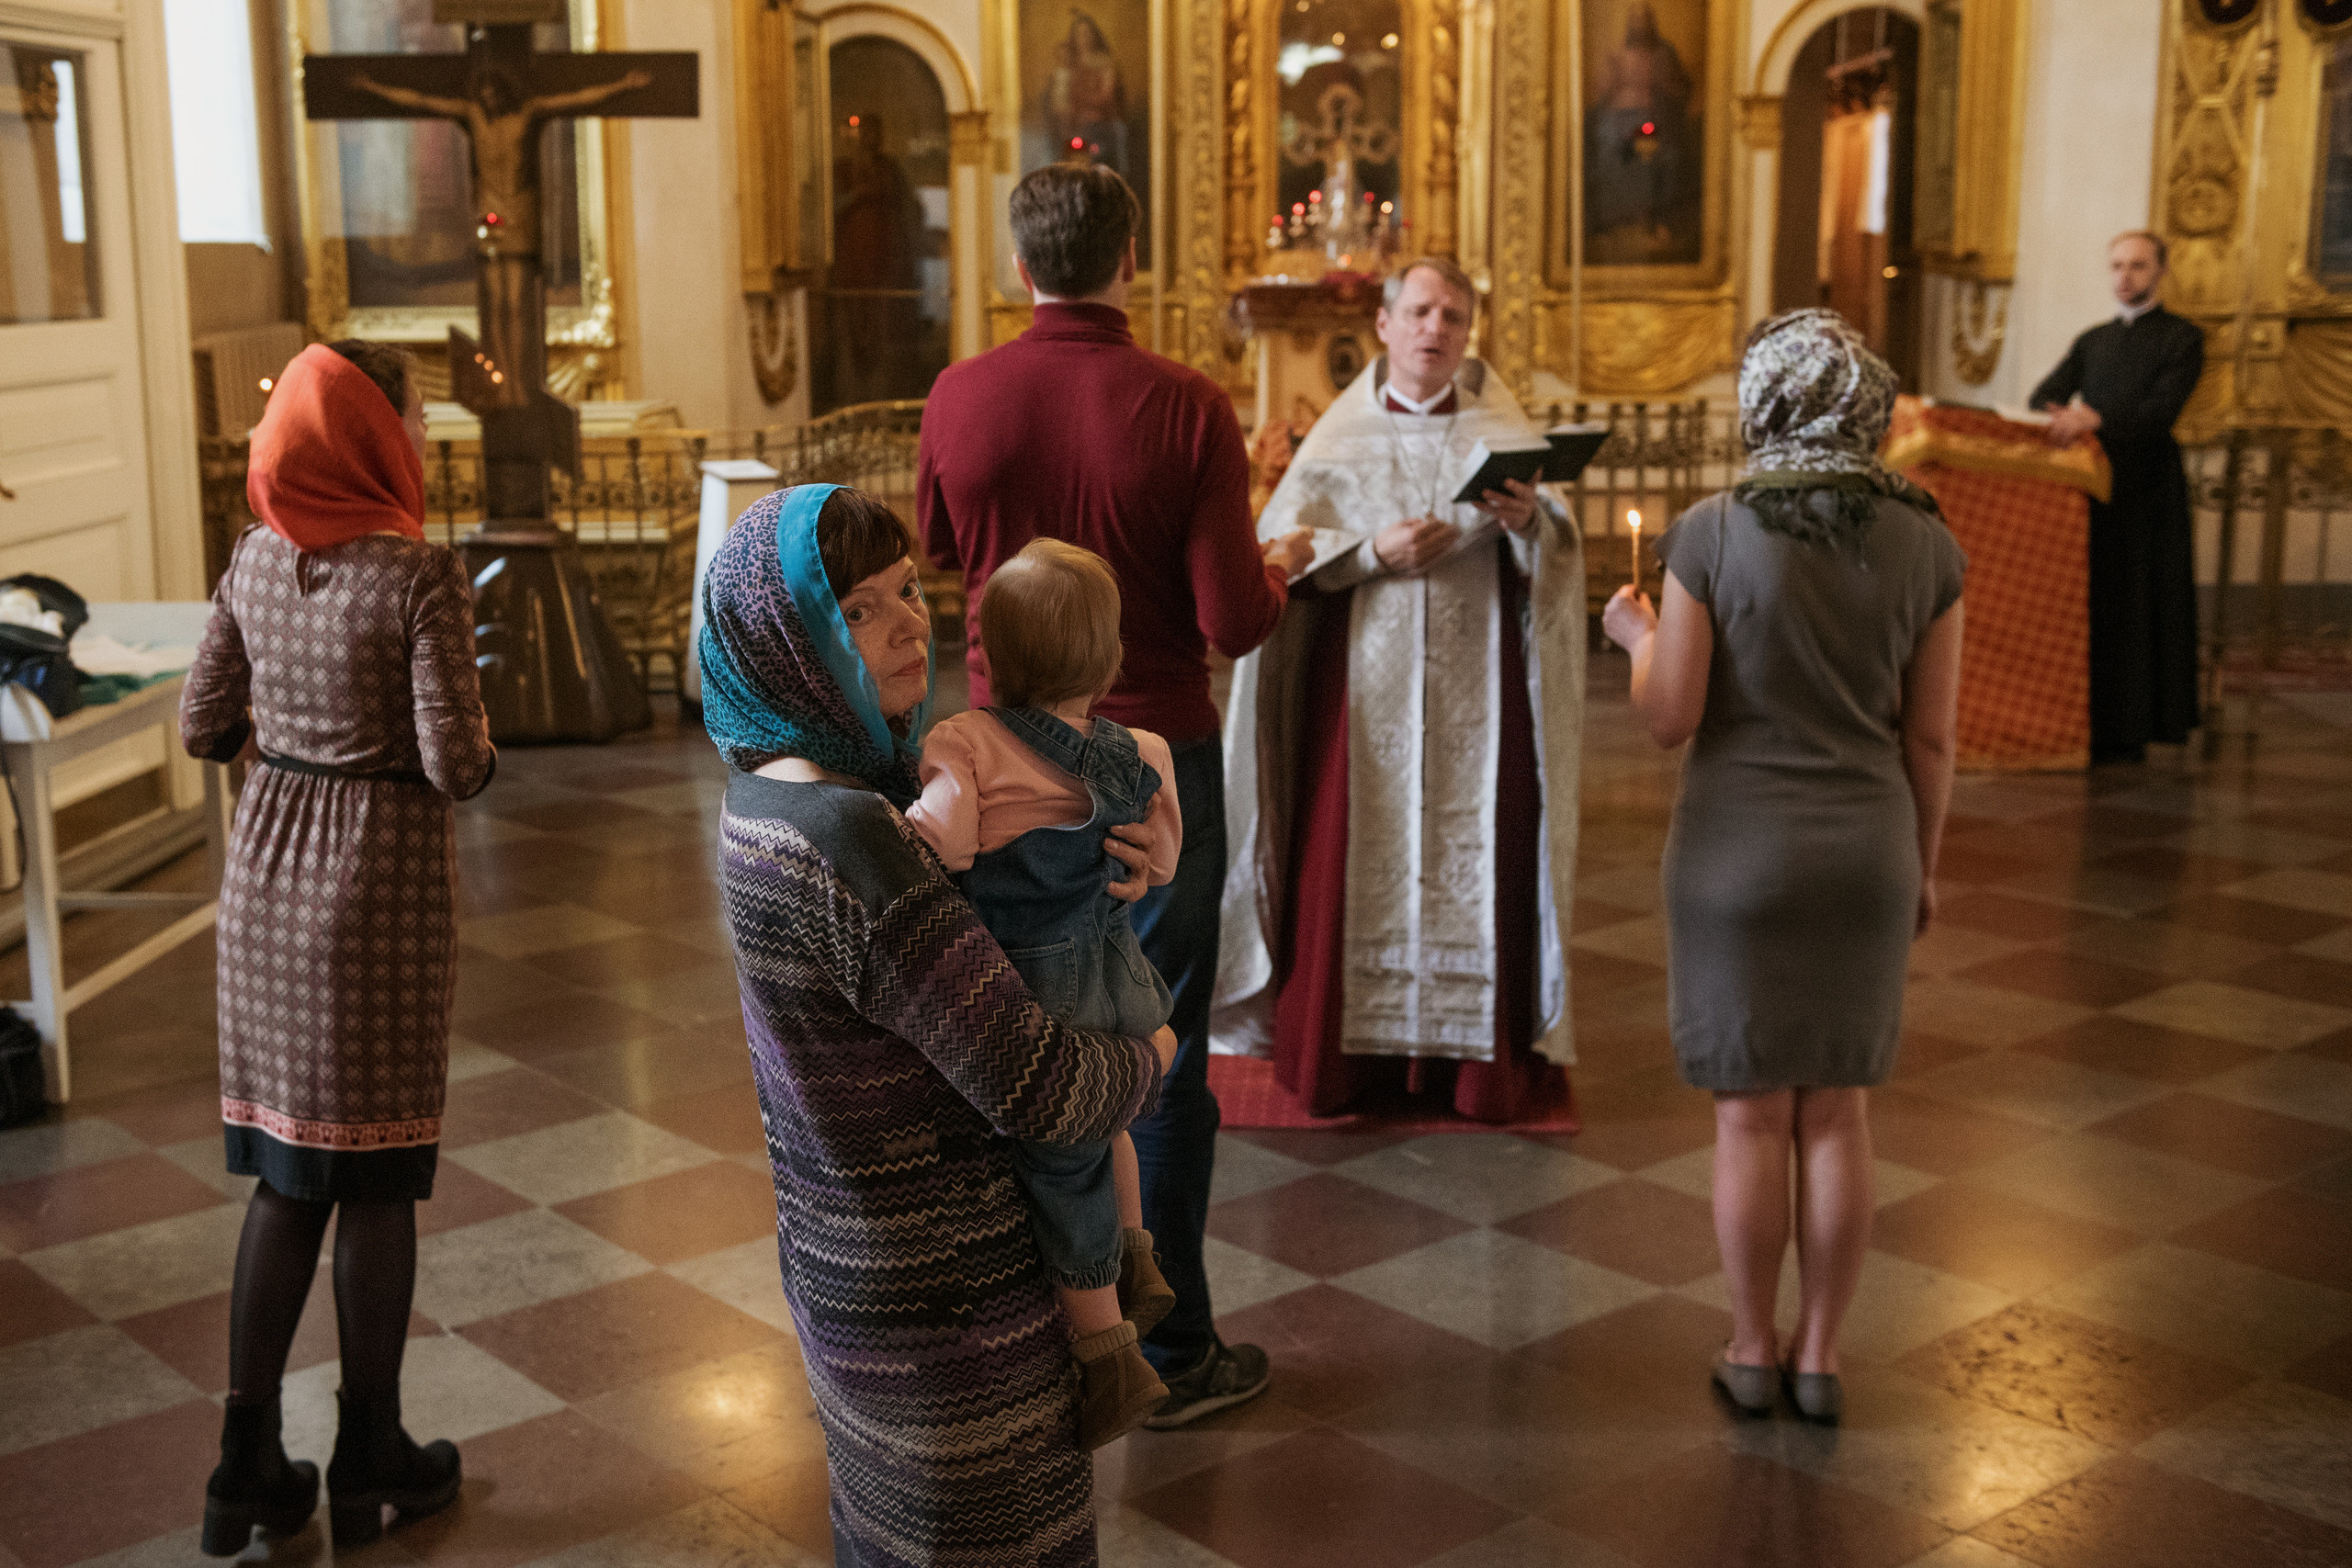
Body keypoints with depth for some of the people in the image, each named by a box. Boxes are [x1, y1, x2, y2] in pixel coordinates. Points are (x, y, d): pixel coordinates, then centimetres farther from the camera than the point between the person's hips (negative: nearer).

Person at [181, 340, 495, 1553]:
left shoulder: (255, 560, 2)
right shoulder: (418, 575, -16)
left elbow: (204, 726, 6)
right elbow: (456, 764, -19)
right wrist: (479, 752, 3)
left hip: (267, 863, 6)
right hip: (381, 873, -6)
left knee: (287, 1169, 14)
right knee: (375, 1177, 7)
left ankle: (248, 1462, 18)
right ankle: (368, 1463, 19)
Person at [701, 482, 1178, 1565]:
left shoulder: (770, 785, 0)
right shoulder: (841, 841, -29)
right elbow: (1038, 1090, -27)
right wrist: (1154, 1056, -6)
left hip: (846, 1257, 9)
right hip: (947, 1296, -9)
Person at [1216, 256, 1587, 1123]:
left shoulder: (1505, 433, 8)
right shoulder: (1339, 437, 7)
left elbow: (1562, 557, -1)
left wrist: (1529, 524, -22)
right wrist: (1373, 552, -15)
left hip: (1477, 695, 0)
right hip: (1362, 689, 0)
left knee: (1475, 862, 0)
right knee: (1351, 859, -1)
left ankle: (1478, 1051, 9)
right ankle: (1341, 1050, 8)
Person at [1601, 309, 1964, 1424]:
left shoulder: (1712, 535, -13)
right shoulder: (1925, 545, -4)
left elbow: (1668, 718, -11)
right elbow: (1930, 737, 1)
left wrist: (1636, 635, 9)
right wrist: (1921, 865, 13)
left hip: (1739, 852, -2)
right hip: (1869, 854, 3)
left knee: (1751, 1115, 10)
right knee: (1838, 1114, 13)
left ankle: (1753, 1350, 22)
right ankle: (1820, 1354, 23)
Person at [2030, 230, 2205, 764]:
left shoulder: (2182, 338, 3)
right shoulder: (2092, 341, 22)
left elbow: (2161, 409, -13)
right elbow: (2045, 394, 9)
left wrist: (2095, 418, -28)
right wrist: (2061, 414, -15)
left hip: (2147, 493, -5)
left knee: (2135, 612, -6)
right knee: (2090, 608, 2)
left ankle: (2127, 734, -3)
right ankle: (2091, 725, 5)